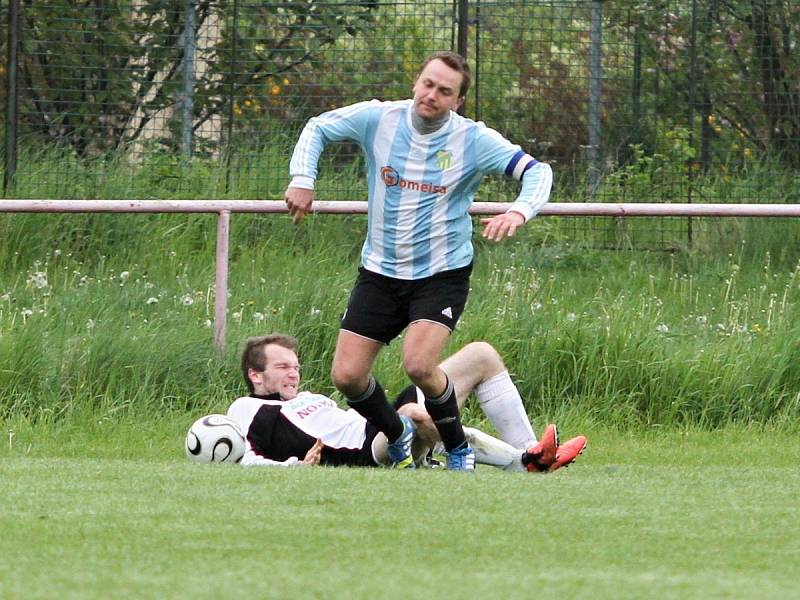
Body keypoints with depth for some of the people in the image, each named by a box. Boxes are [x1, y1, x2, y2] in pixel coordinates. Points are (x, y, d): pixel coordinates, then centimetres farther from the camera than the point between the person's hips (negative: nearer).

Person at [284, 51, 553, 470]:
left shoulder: (474, 140, -11)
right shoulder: (377, 119, -5)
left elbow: (536, 171, -14)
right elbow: (317, 128, 10)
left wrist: (518, 211, -34)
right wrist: (302, 179, -5)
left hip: (443, 274, -3)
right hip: (380, 273, 4)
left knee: (419, 365, -25)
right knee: (346, 376, -4)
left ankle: (458, 451, -1)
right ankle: (397, 437, 25)